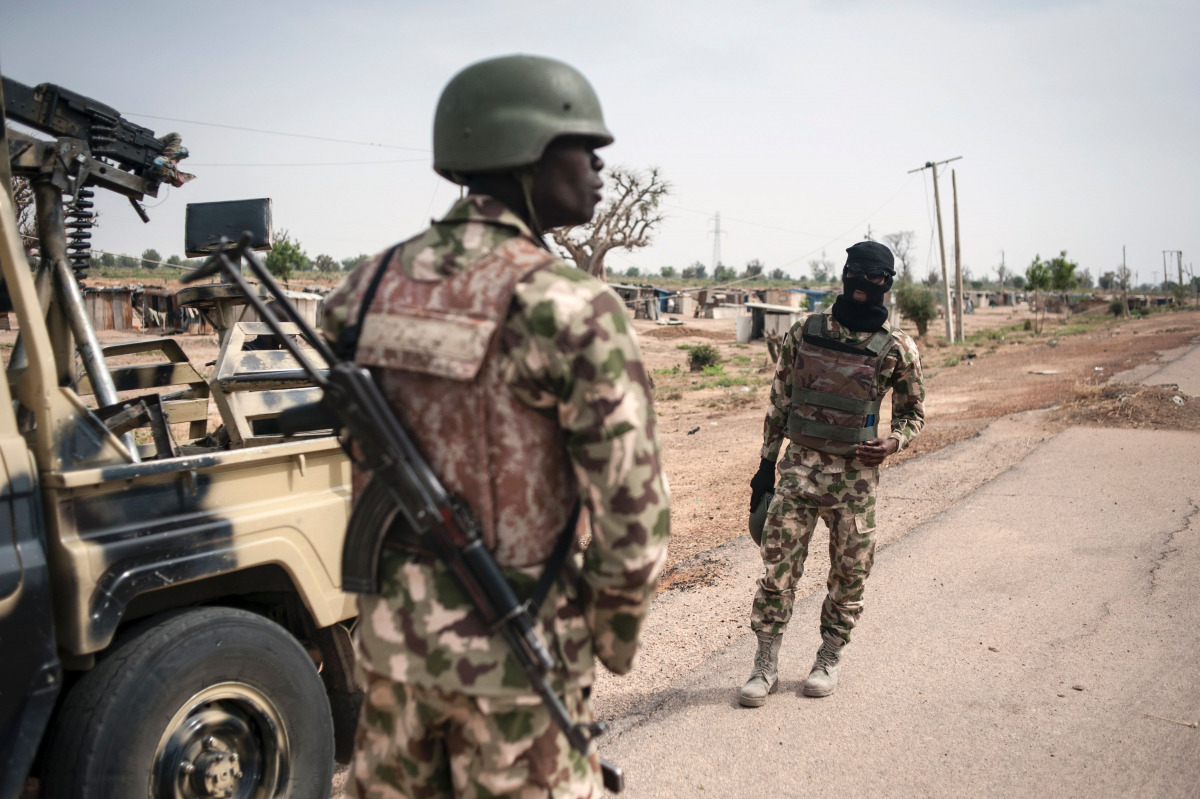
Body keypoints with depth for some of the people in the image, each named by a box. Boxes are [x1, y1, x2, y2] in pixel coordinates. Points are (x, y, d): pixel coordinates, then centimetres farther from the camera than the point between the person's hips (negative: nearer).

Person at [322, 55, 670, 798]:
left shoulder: (379, 282, 0)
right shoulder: (573, 308, -19)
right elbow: (633, 502, -17)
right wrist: (616, 631, -1)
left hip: (393, 629, 6)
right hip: (509, 652, -5)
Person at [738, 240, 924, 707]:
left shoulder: (896, 349, -2)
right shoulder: (804, 332, 3)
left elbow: (913, 413, 10)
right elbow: (779, 401, 8)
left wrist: (893, 442, -12)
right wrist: (765, 466, 7)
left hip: (854, 473, -1)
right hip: (798, 465, 1)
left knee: (849, 573, 9)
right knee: (777, 565, -1)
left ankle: (830, 659, 29)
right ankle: (765, 666, 10)